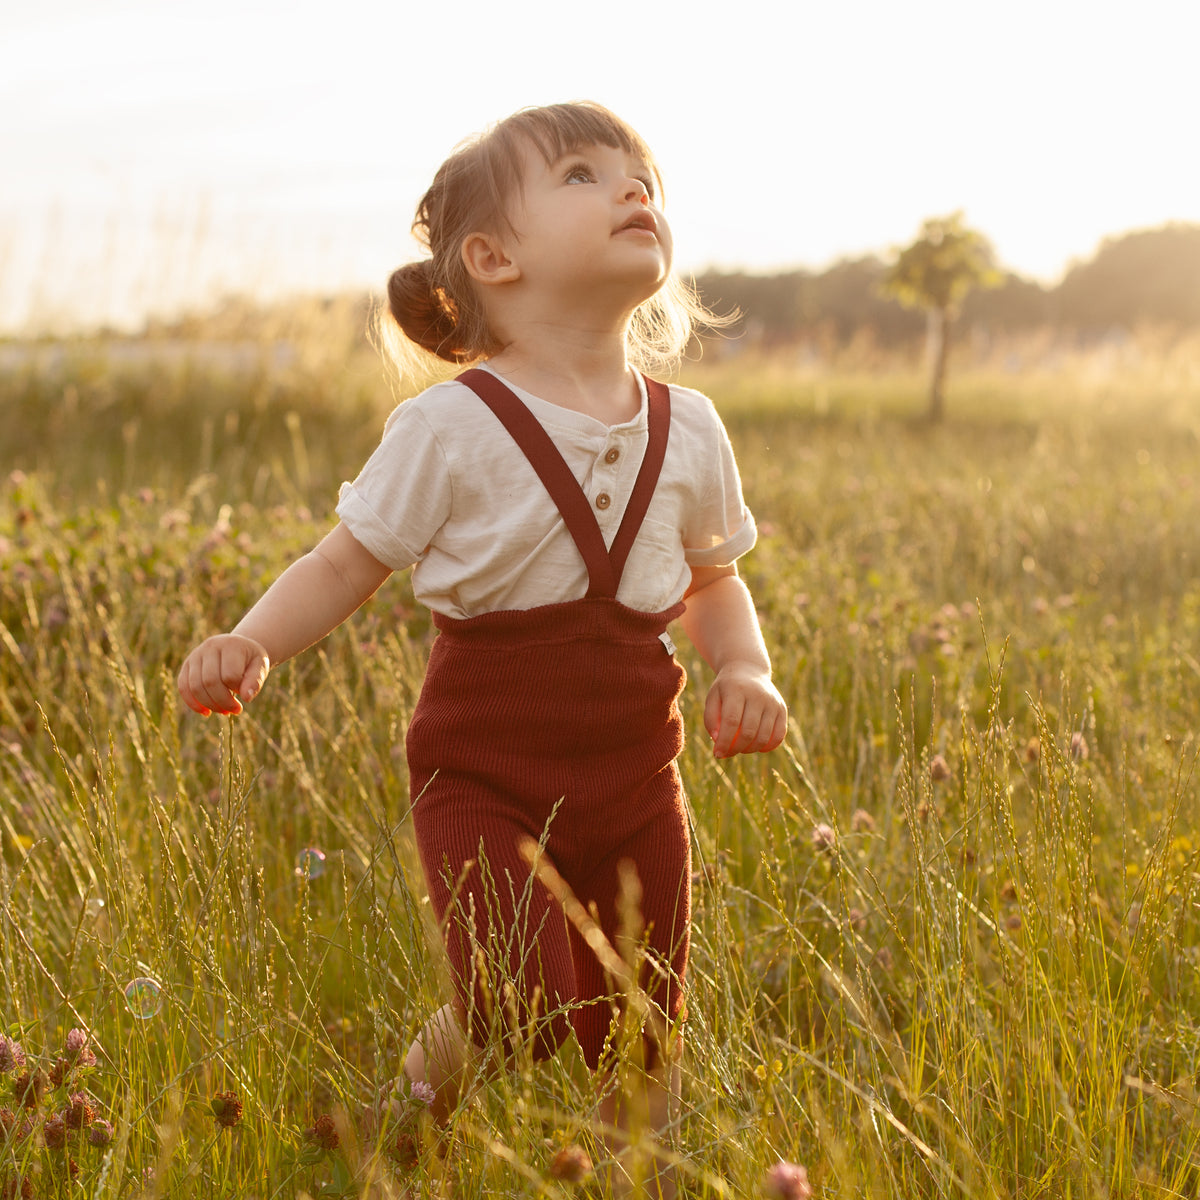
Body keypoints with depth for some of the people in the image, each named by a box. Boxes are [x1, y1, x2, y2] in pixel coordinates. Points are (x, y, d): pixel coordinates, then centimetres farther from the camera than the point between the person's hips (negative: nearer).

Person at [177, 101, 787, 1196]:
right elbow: (344, 566, -4)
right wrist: (249, 644, -22)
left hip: (633, 783, 4)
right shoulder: (450, 429, -10)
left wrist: (744, 670, -3)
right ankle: (420, 1099, 14)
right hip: (485, 777, -4)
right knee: (525, 1005, -19)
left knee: (644, 1040, 8)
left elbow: (713, 581, 17)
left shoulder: (689, 431, 3)